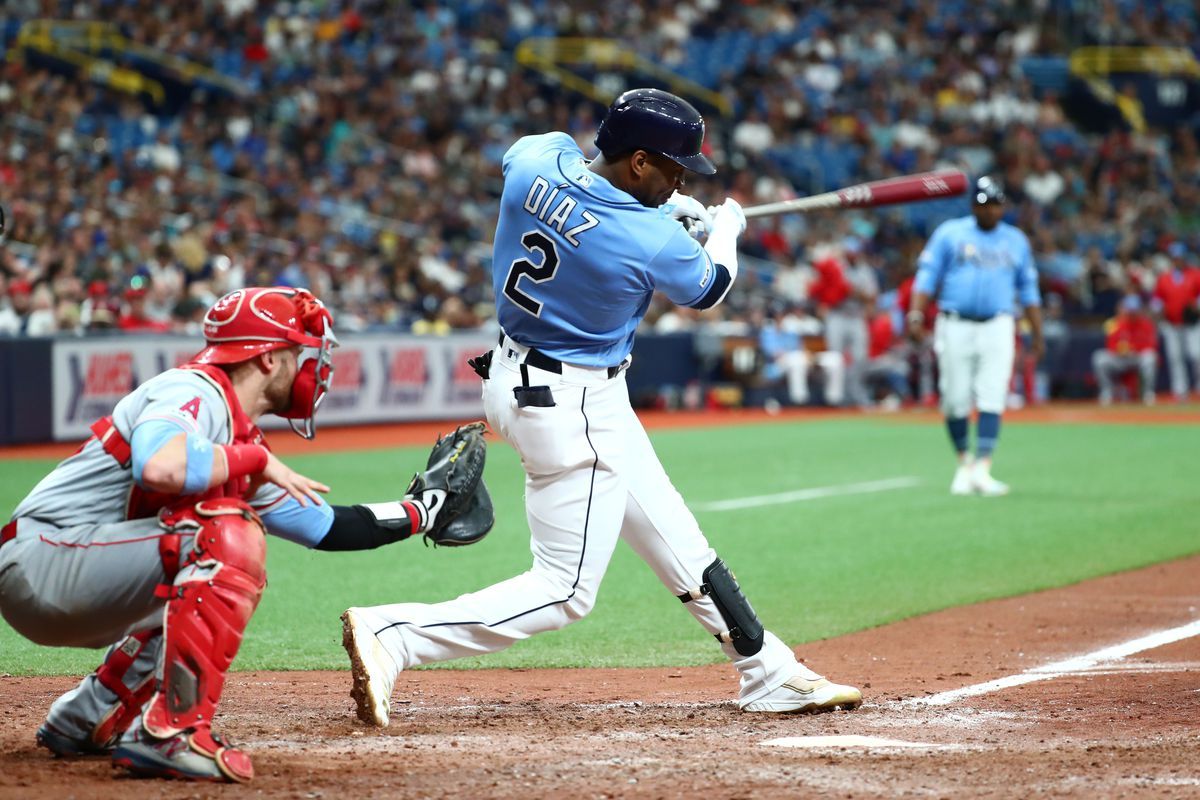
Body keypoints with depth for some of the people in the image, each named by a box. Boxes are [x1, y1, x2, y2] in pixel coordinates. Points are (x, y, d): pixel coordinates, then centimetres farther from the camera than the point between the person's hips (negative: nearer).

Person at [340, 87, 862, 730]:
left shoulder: (535, 159, -8)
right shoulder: (652, 243, -23)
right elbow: (707, 288, 1)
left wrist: (661, 202, 17)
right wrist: (727, 226, 23)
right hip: (573, 408, -10)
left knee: (677, 542, 16)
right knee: (565, 591, -4)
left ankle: (771, 676, 26)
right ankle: (389, 636, -12)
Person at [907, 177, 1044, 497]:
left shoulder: (1016, 241, 14)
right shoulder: (949, 233, 5)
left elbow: (1029, 290, 18)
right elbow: (927, 277, 0)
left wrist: (1037, 334, 14)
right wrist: (916, 313, -14)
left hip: (997, 327, 1)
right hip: (955, 326, -1)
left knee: (992, 398, -11)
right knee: (955, 400, -1)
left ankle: (982, 469, -14)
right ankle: (964, 462, 18)